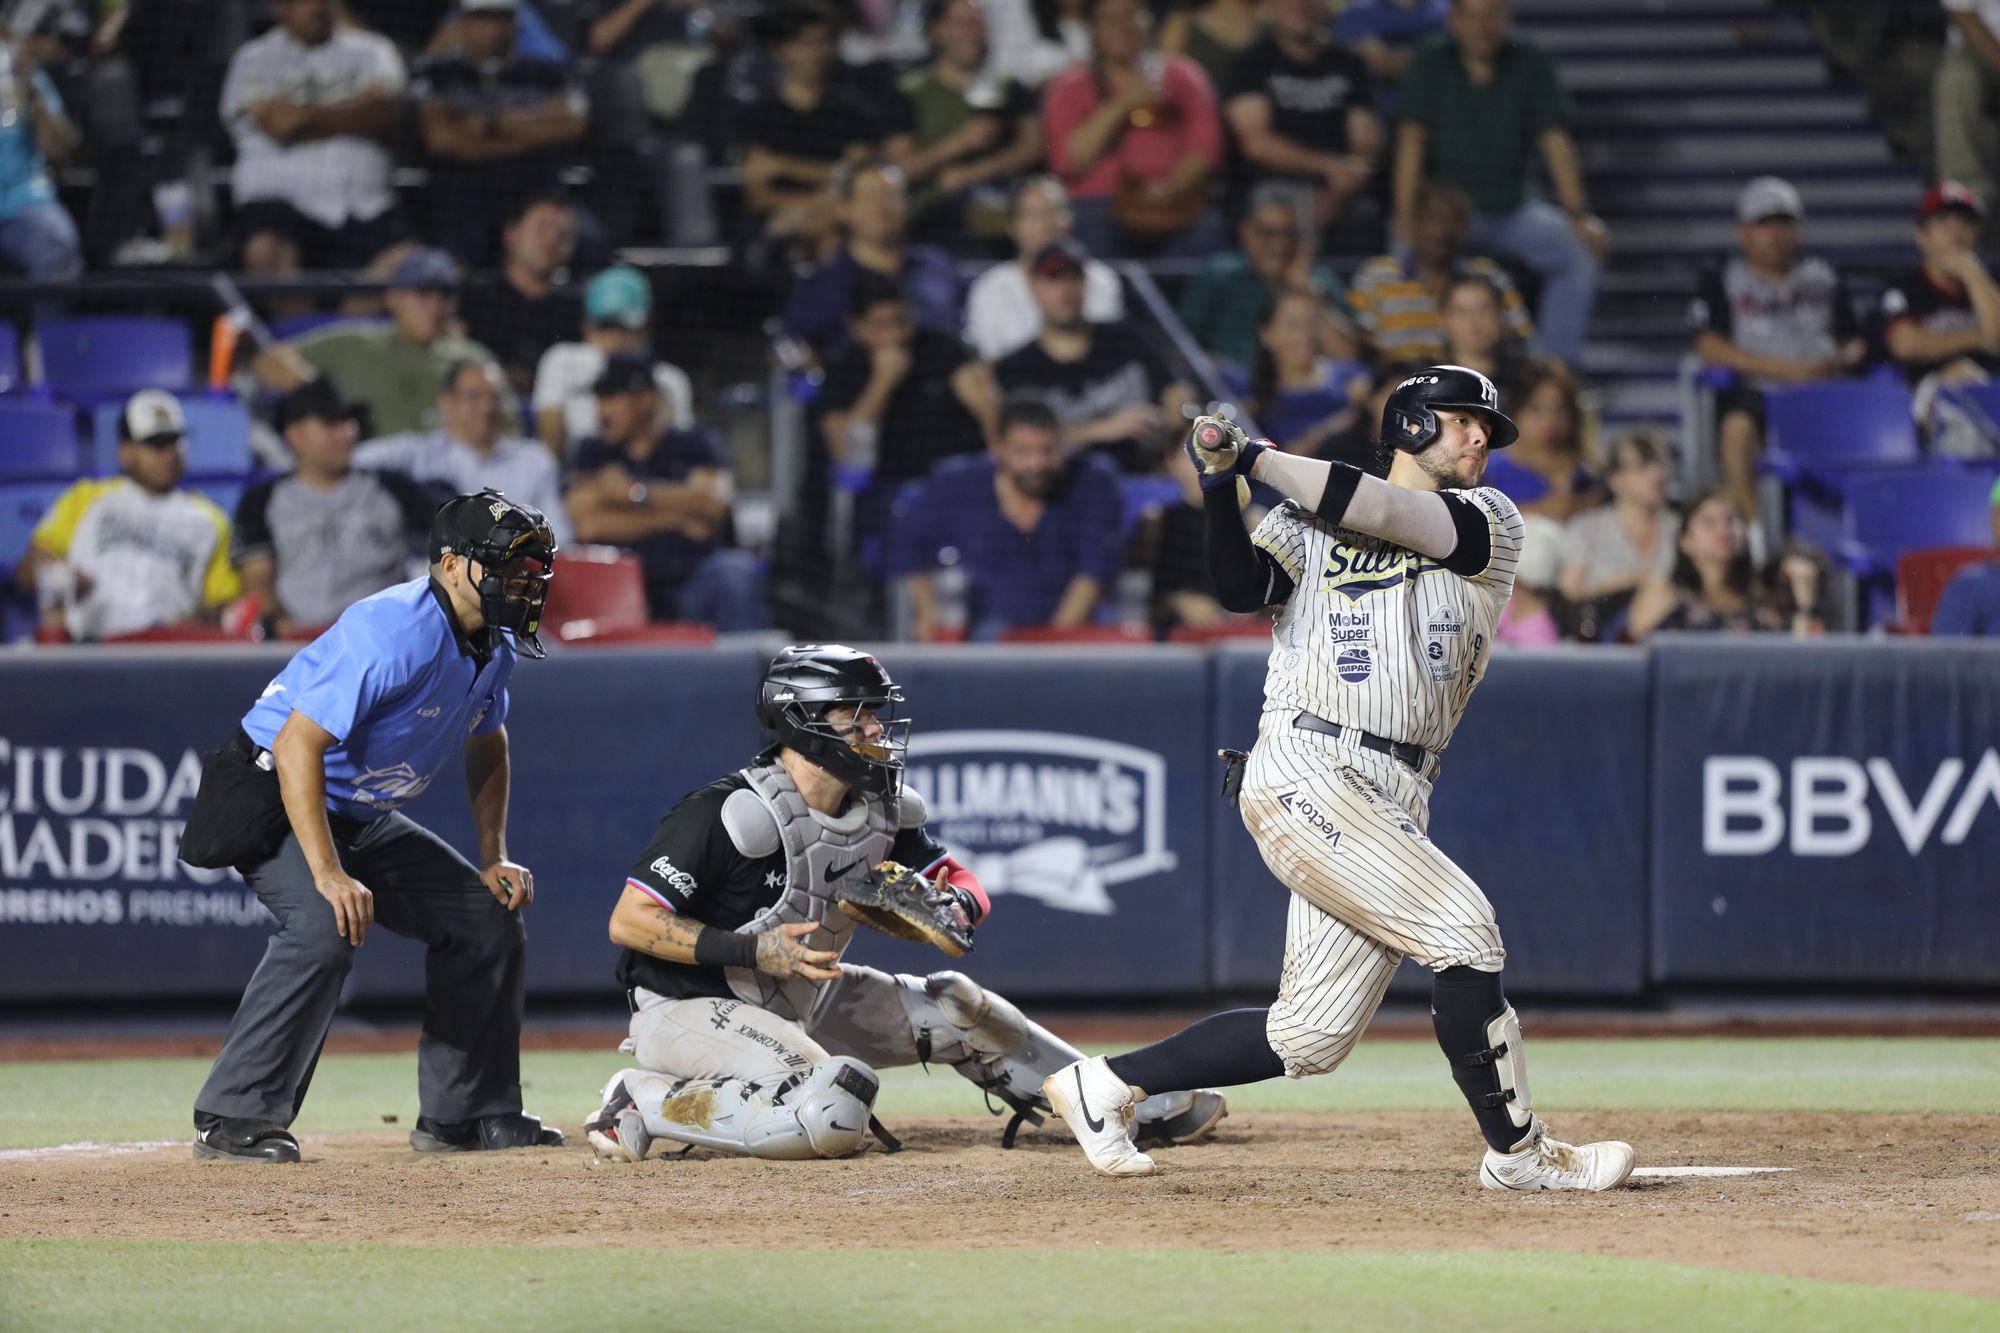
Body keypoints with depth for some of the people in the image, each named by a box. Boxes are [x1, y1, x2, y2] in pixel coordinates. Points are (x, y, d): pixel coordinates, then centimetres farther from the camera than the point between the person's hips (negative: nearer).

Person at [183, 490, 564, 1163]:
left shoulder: (495, 646, 0)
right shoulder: (393, 633, -29)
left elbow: (487, 746, 19)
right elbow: (296, 747, -34)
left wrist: (494, 857, 8)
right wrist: (328, 875, -39)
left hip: (363, 818, 9)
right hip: (274, 798, -9)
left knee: (488, 917, 5)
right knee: (325, 928, -32)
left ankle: (463, 1114, 16)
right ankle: (233, 1120, -28)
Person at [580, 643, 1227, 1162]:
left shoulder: (878, 811, 1)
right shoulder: (728, 814, -23)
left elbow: (961, 882, 10)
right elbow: (629, 922, -23)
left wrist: (958, 904, -15)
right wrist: (754, 950, -30)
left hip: (802, 1002, 8)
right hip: (688, 1009, -8)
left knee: (952, 1007, 6)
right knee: (834, 1113, -31)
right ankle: (644, 1102, -16)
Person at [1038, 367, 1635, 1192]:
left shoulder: (1490, 523, 13)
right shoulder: (1306, 520, 11)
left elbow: (1384, 515, -3)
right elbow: (1243, 588, -6)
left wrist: (1255, 458, -2)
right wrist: (1219, 489, -19)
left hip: (1394, 802, 5)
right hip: (1307, 773, -5)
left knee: (1309, 1038, 2)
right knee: (1458, 925, -18)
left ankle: (1105, 1084, 18)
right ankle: (1517, 1152, -7)